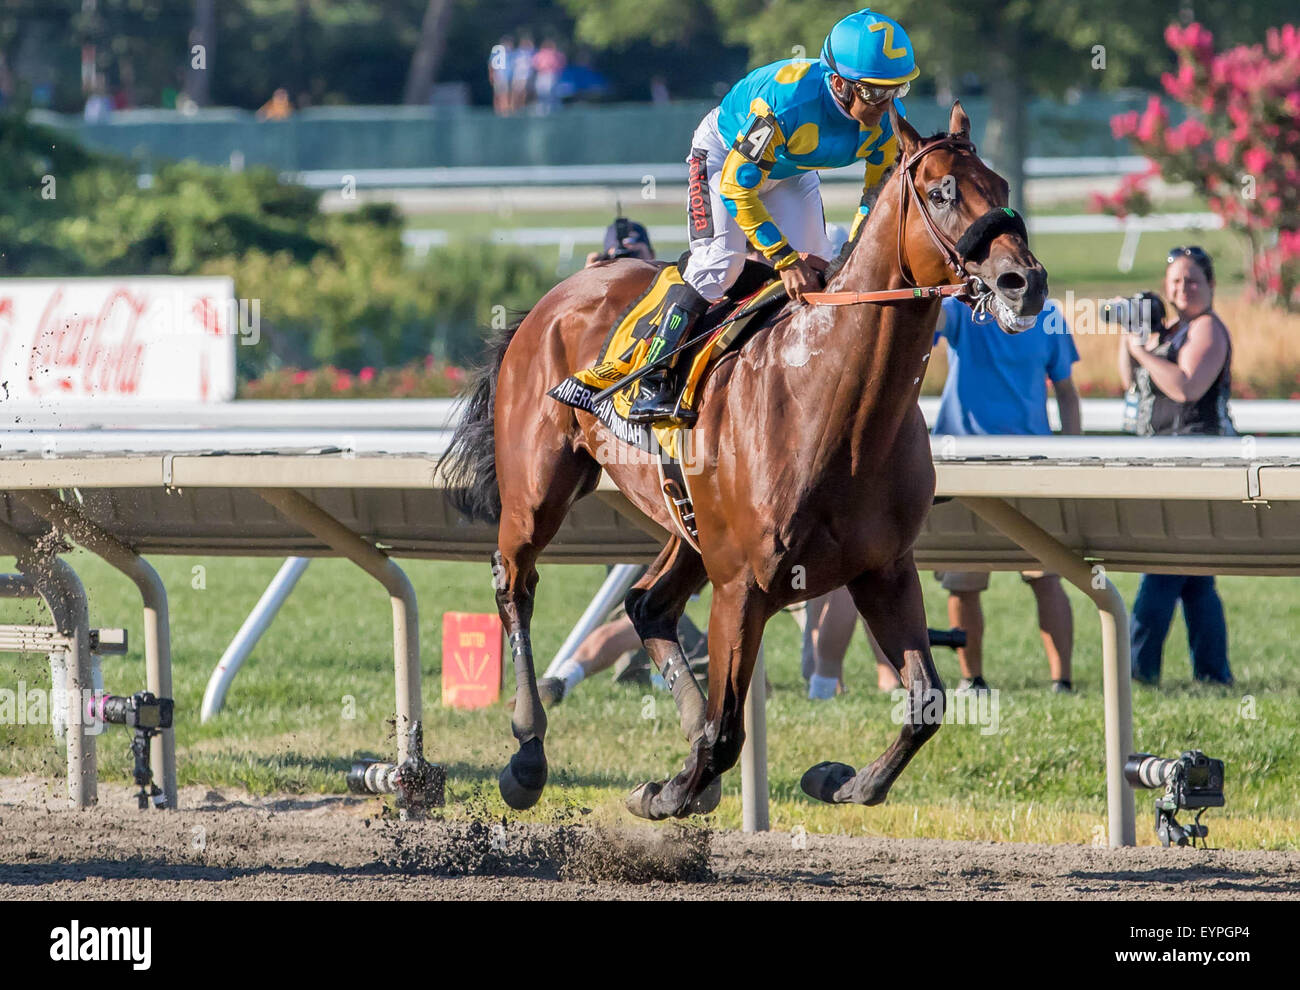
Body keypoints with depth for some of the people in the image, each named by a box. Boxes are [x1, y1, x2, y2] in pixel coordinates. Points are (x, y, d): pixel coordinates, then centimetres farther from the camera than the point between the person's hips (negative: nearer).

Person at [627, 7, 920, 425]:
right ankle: (654, 385, -16)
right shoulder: (787, 99, -44)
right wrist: (784, 258, -38)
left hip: (793, 170, 6)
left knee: (815, 272, -8)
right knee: (719, 262, -20)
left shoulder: (888, 117, -26)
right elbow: (738, 185, -36)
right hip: (726, 152, -6)